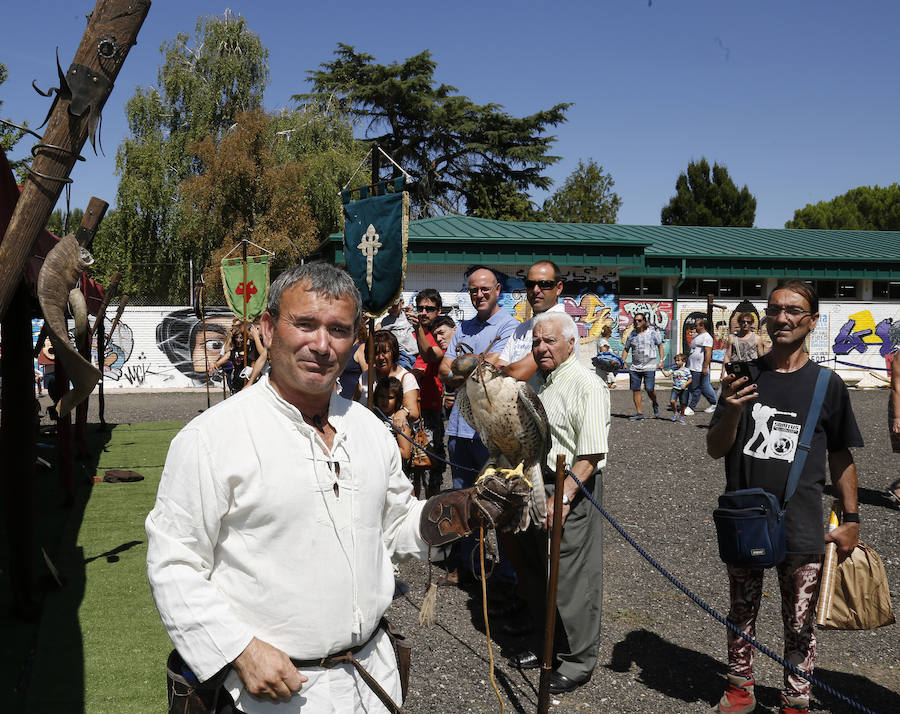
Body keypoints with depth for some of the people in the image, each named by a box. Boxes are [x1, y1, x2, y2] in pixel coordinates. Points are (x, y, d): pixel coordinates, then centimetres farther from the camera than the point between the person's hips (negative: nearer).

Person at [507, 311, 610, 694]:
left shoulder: (587, 386, -16)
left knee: (571, 577, -1)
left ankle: (577, 659, 14)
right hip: (534, 487, 9)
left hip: (571, 490, -8)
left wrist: (562, 497, -27)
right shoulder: (537, 382, 12)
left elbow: (591, 455, -22)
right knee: (535, 572, 17)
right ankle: (544, 644, 33)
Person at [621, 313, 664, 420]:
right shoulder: (632, 334, 9)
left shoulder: (652, 333, 1)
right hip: (635, 367, 4)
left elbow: (660, 346, 8)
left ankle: (655, 404, 23)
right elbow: (626, 349, 15)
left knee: (649, 389, -8)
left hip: (649, 366, -3)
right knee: (635, 389, 0)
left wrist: (661, 360, -4)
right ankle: (639, 412, 9)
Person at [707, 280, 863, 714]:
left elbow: (841, 457, 6)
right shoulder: (743, 377, 1)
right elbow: (715, 450, 0)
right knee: (741, 615, 16)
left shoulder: (826, 384, -2)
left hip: (801, 529, -2)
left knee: (799, 624, 9)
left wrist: (851, 520, 3)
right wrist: (733, 413, -19)